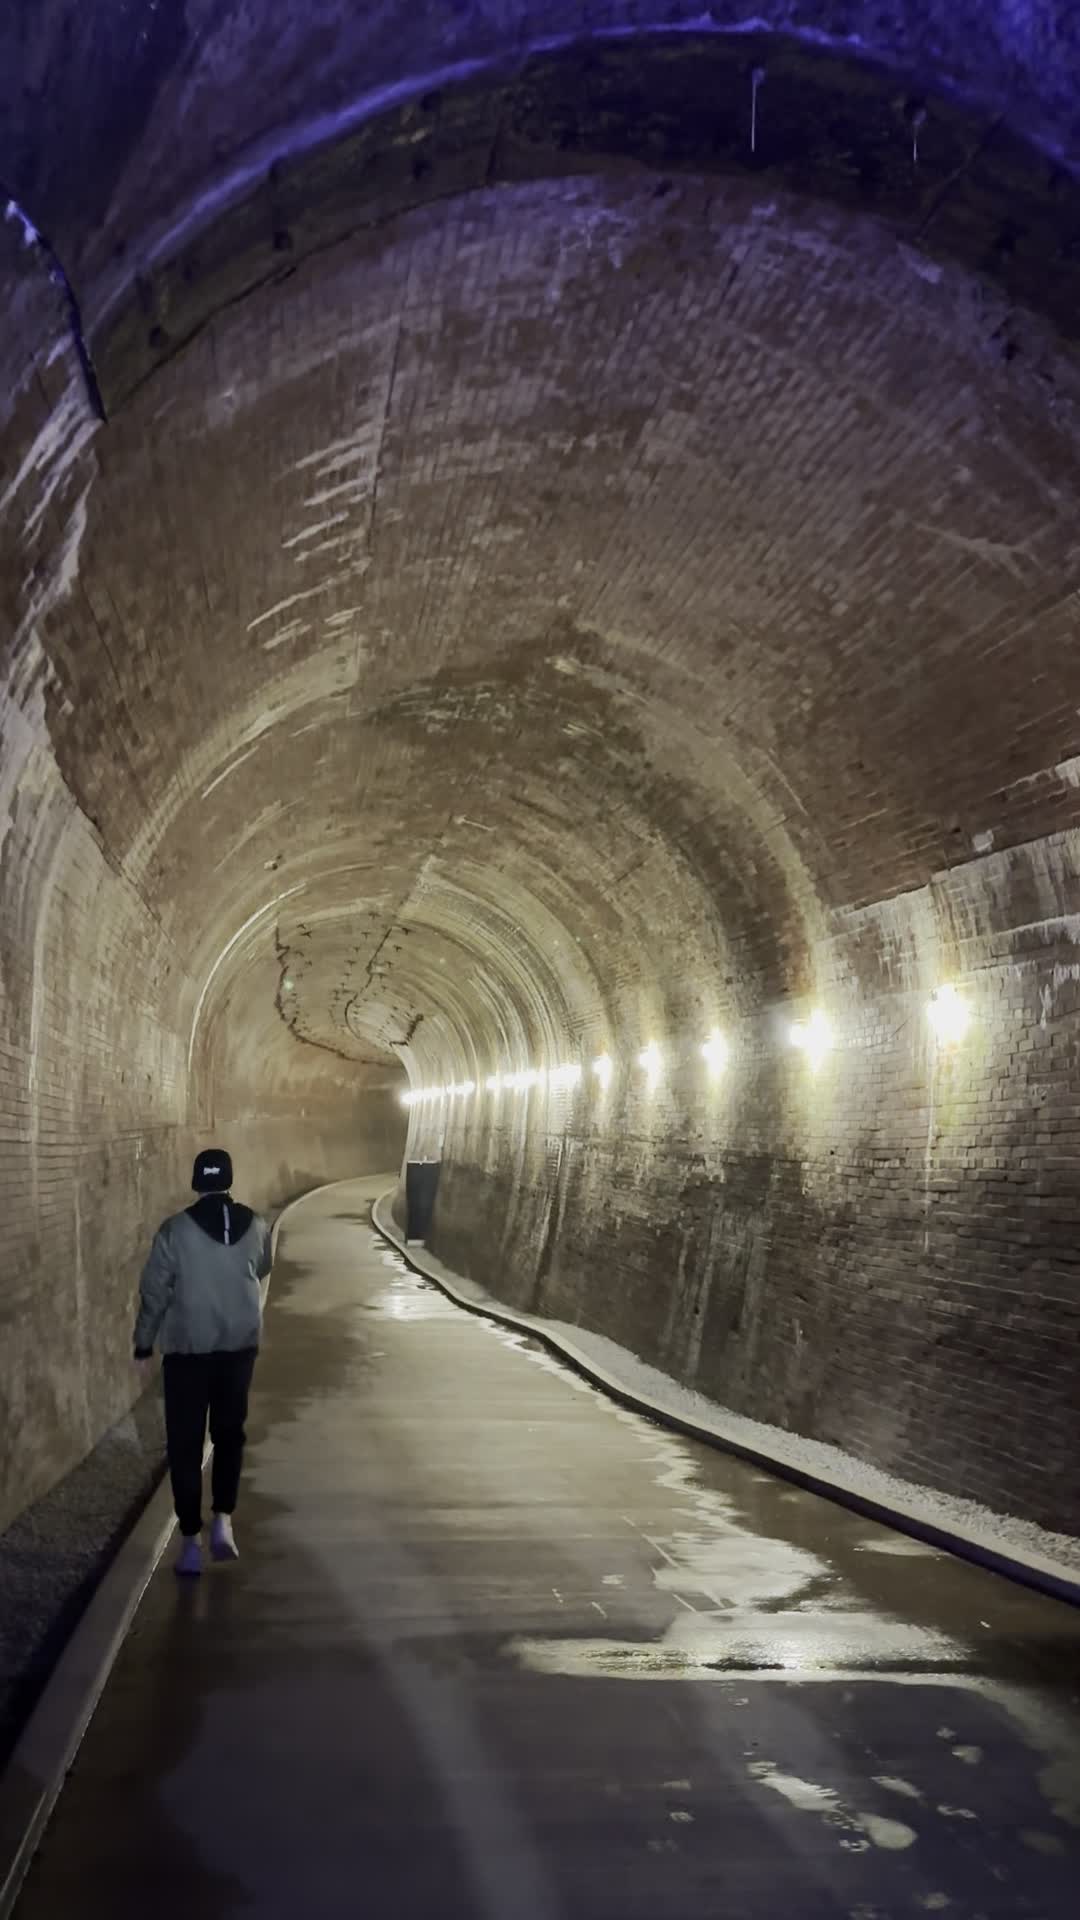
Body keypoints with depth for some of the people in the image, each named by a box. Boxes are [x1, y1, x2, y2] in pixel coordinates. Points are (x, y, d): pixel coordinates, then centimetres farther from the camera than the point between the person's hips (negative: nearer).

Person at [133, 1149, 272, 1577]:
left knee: (185, 1446, 6)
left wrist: (143, 1343, 4)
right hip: (240, 1345, 3)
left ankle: (191, 1541, 7)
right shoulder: (255, 1226, -2)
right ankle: (223, 1520, 10)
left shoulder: (175, 1229, -11)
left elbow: (154, 1291, -7)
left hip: (187, 1349, -2)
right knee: (229, 1434, 19)